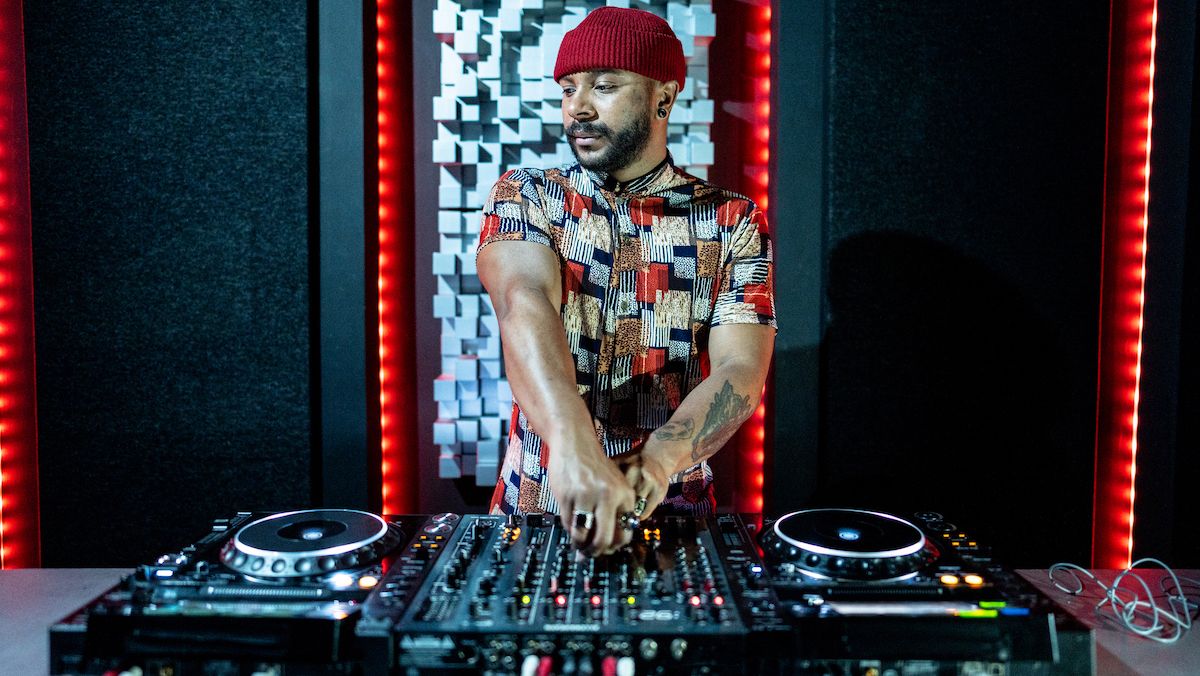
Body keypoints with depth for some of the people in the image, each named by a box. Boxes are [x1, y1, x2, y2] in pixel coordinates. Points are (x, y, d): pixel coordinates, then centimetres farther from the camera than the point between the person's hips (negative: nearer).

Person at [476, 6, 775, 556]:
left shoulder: (732, 222, 2)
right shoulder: (524, 196, 2)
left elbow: (740, 372, -10)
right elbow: (525, 305, -18)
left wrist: (657, 461, -30)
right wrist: (572, 445, -37)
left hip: (673, 509, 0)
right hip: (533, 504, 1)